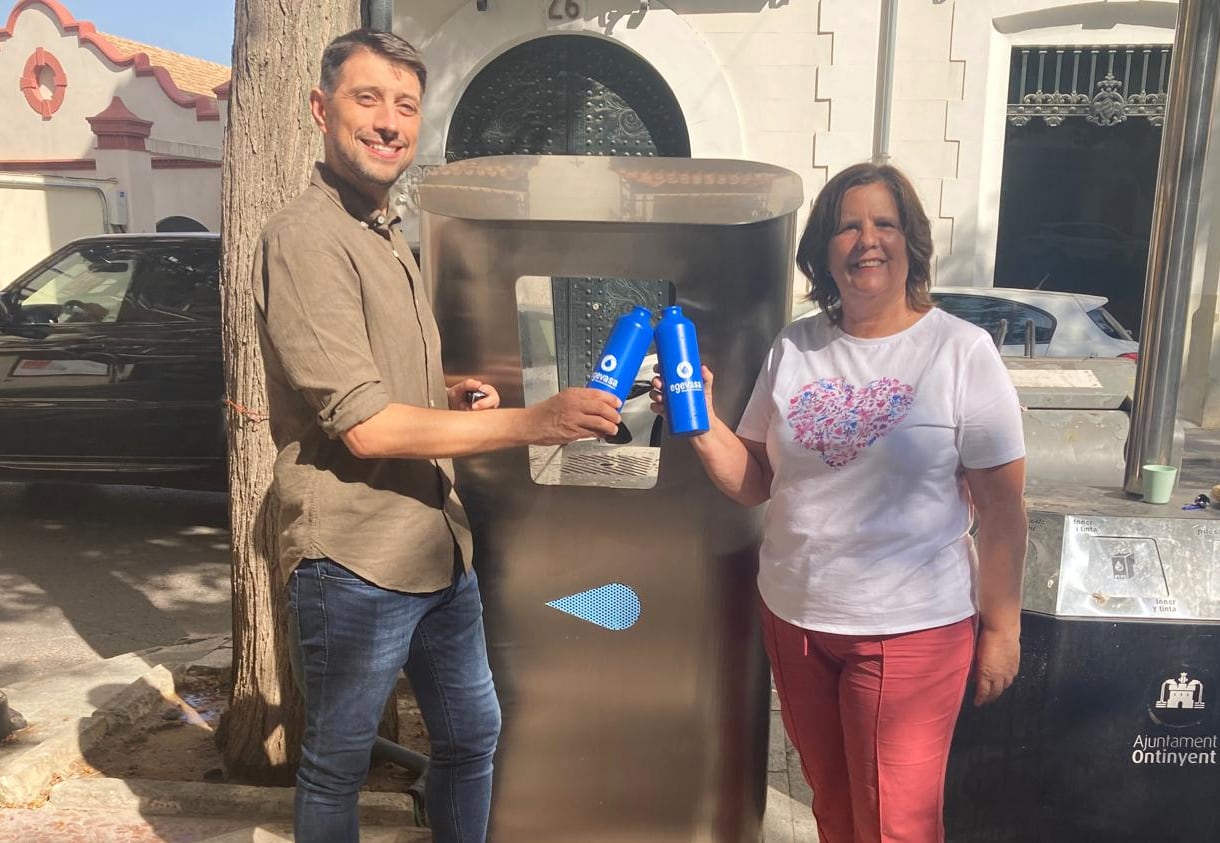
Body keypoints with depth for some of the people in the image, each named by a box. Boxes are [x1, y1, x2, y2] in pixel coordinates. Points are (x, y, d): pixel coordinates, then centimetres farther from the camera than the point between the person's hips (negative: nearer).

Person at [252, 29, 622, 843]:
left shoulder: (390, 237, 14)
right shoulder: (305, 238, -16)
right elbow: (363, 425, -22)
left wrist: (451, 396, 3)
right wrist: (533, 422, -25)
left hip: (439, 549, 9)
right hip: (355, 562, -8)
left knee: (473, 735, 21)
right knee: (338, 768, 12)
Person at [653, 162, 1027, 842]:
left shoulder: (960, 351, -10)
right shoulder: (794, 349, 1)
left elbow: (1003, 509, -8)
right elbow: (753, 482, 2)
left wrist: (1002, 628, -7)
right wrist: (700, 420, -14)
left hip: (911, 628, -4)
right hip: (793, 615, 4)